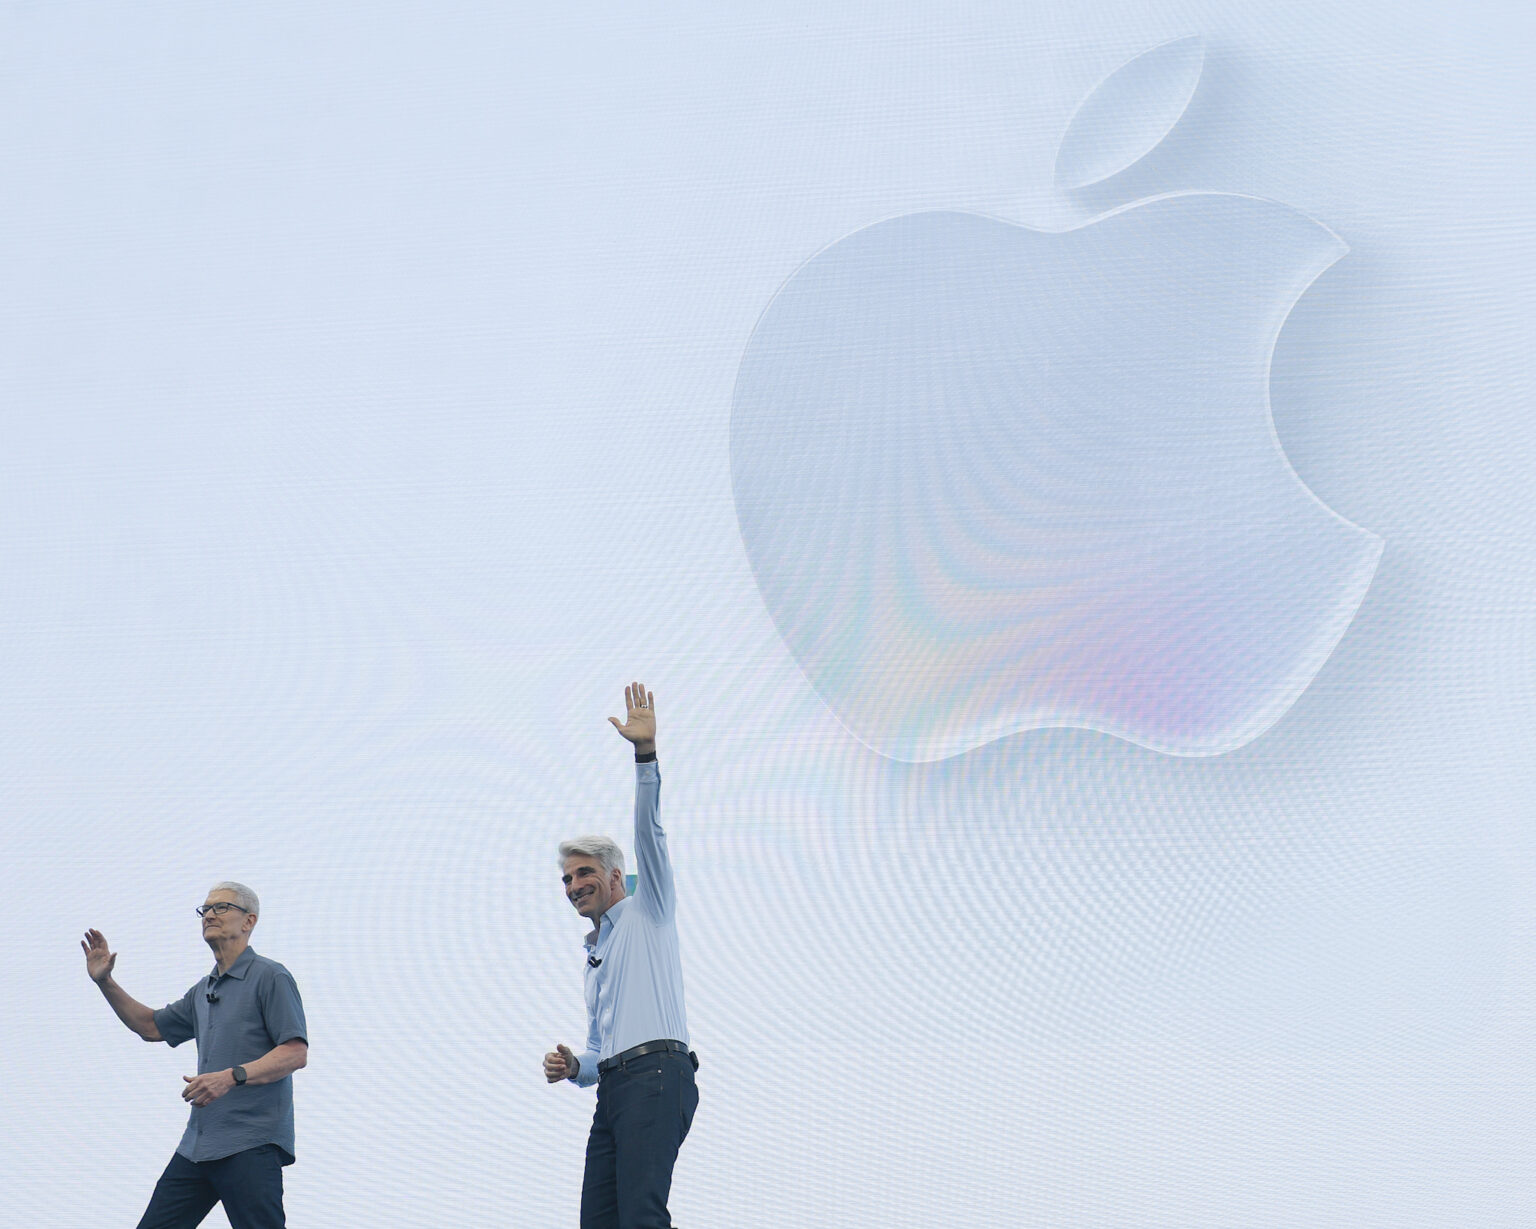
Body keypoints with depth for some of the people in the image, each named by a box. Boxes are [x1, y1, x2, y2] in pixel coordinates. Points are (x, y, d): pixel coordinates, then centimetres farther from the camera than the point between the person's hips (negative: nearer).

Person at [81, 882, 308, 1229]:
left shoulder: (270, 976, -6)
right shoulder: (203, 989, 20)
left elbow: (296, 1052, -14)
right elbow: (151, 1026, 29)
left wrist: (232, 1076, -24)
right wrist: (105, 982, 19)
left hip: (251, 1144, -8)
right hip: (197, 1145, 8)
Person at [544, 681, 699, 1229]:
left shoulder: (647, 911, 11)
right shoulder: (595, 956, 31)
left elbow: (649, 830, -5)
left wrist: (645, 752, -16)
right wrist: (573, 1067, 12)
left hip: (656, 1076, -8)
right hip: (613, 1087, 8)